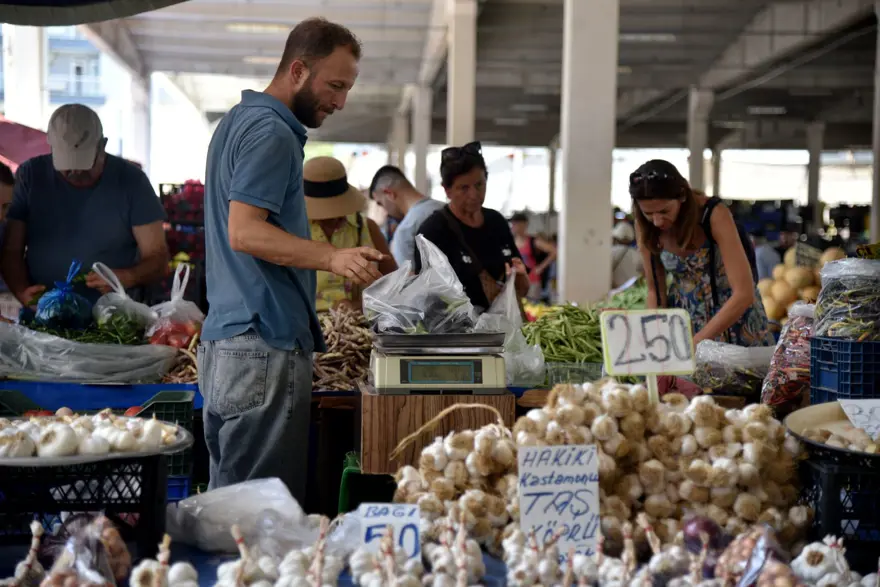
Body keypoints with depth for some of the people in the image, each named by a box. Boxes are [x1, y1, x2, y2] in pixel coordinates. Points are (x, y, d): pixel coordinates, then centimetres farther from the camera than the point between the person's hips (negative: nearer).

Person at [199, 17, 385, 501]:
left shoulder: (240, 120, 19)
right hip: (263, 348, -10)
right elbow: (244, 232, -21)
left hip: (227, 341, 10)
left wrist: (332, 259, 22)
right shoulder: (271, 132, -12)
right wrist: (332, 257, -30)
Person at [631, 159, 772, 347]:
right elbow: (655, 290, -4)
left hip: (734, 311, -3)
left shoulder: (715, 214, -27)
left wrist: (695, 342, -34)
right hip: (684, 317, 3)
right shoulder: (646, 227, -15)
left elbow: (744, 294, -31)